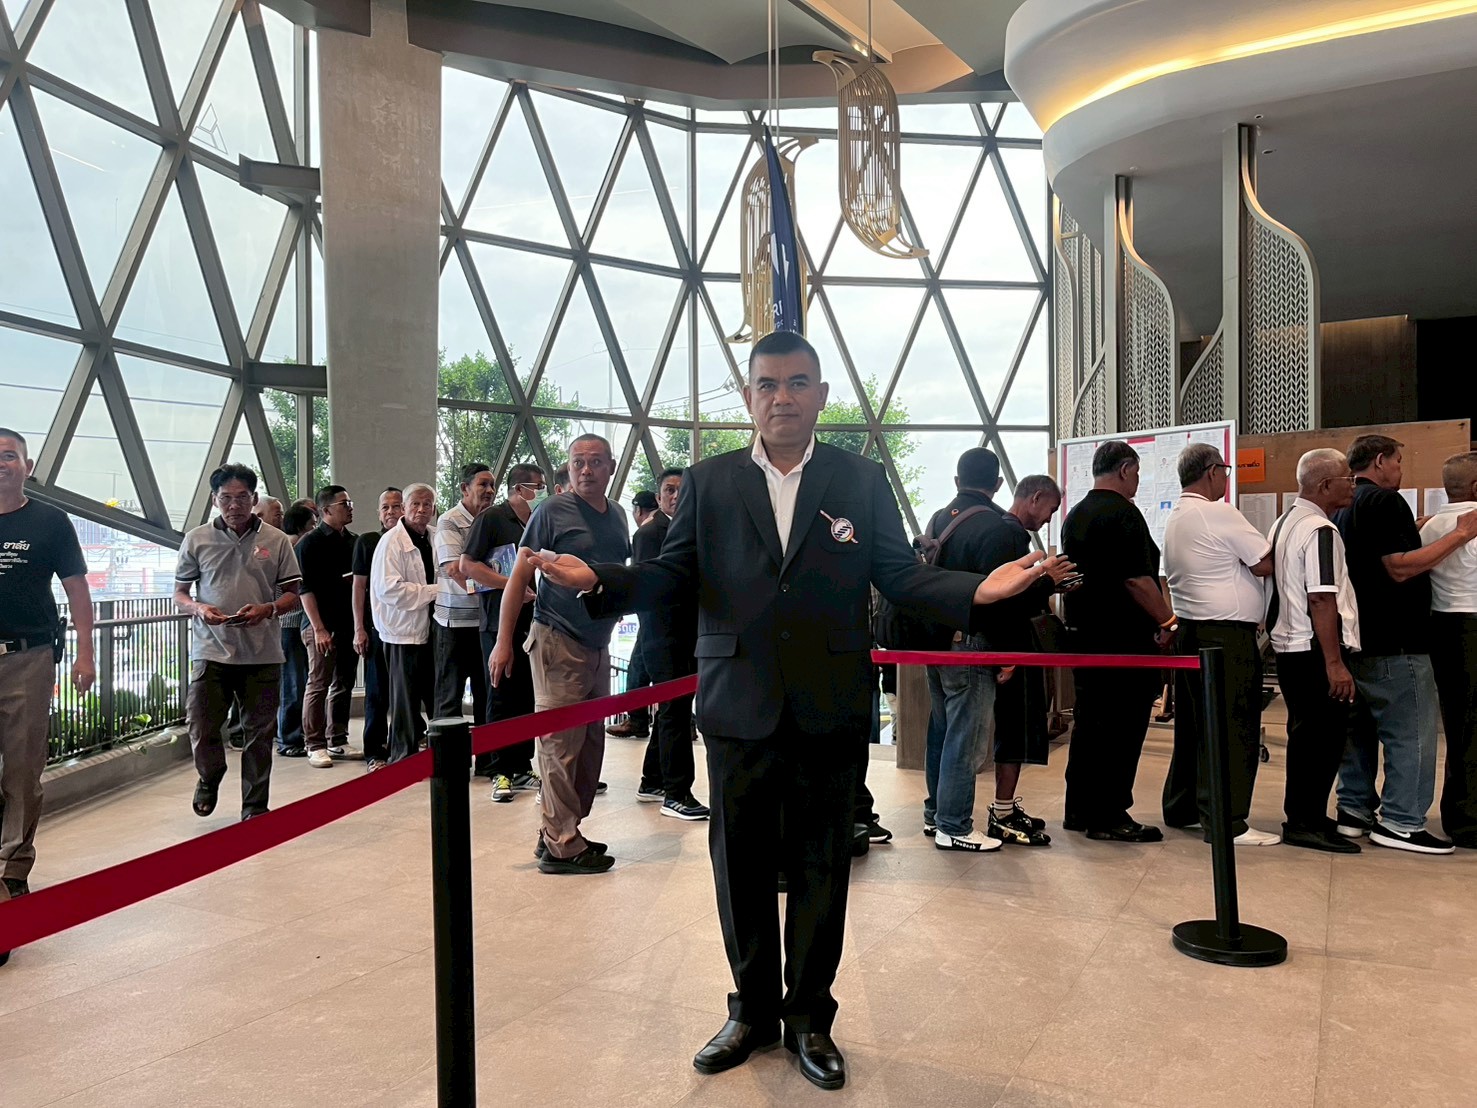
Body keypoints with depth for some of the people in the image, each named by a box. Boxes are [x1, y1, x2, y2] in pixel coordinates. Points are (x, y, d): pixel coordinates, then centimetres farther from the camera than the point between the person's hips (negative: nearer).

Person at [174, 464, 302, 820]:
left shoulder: (276, 541, 4)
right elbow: (179, 594, 11)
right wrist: (199, 609, -11)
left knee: (259, 733, 7)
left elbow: (292, 595, 6)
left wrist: (266, 610, -14)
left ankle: (255, 807, 22)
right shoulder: (196, 539, 5)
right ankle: (210, 778, 32)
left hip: (263, 654, 0)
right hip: (211, 652, 0)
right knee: (200, 728, -1)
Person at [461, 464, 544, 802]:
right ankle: (500, 773, 6)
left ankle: (521, 768, 18)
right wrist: (512, 585, -17)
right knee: (502, 697, -1)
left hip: (531, 621, 6)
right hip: (500, 622, -6)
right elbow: (467, 565, -12)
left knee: (527, 697, 9)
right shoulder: (492, 518, -4)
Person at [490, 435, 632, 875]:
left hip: (598, 645, 8)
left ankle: (557, 833, 24)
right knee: (561, 744, -4)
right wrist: (504, 642, -13)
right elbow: (519, 578, -9)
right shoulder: (552, 512, -8)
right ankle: (562, 846, 4)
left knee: (590, 743, 12)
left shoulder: (617, 516, 11)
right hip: (558, 641, -7)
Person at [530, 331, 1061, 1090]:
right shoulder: (707, 483, 5)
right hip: (739, 708, 1)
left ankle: (809, 1018, 29)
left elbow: (899, 575, 1)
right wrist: (598, 579, -16)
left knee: (820, 869, 10)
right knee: (741, 866, 12)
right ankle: (753, 1010, 32)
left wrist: (975, 591, -16)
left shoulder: (861, 481, 5)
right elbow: (673, 576, 1)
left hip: (829, 710, 0)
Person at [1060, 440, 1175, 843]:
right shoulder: (1122, 513, -14)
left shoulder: (1075, 515, 14)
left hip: (1084, 633, 9)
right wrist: (1166, 621, -11)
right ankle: (1109, 816, 1)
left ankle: (1079, 809, 19)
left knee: (1088, 722, 14)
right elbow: (1137, 579, -20)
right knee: (1123, 727, -3)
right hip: (1125, 638, -9)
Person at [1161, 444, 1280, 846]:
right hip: (1226, 633, -9)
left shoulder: (1174, 519, 15)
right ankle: (1227, 822, -3)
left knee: (1192, 723, 15)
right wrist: (1277, 547, 8)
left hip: (1188, 628, 9)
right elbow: (1265, 564, -12)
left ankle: (1182, 808, 22)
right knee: (1233, 727, -5)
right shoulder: (1220, 514, -12)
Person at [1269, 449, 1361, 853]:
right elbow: (1322, 601, -21)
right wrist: (1335, 663, -21)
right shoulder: (1320, 530, -16)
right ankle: (1307, 824, 6)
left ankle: (1303, 817, 26)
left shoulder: (1284, 523, 13)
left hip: (1288, 645, 10)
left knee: (1306, 733, 17)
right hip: (1316, 651, -10)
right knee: (1324, 736, -1)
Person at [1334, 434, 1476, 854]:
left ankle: (1355, 810, 19)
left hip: (1356, 638, 10)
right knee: (1412, 732, -3)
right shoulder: (1385, 501, -13)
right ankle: (1401, 823, 0)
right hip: (1395, 642, -10)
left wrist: (1419, 528, 26)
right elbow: (1401, 567, -20)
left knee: (1360, 728, 13)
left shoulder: (1343, 508, 15)